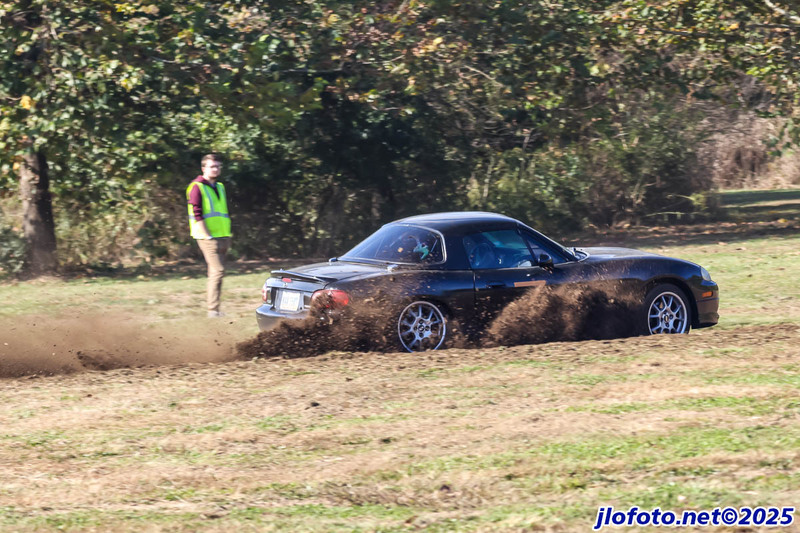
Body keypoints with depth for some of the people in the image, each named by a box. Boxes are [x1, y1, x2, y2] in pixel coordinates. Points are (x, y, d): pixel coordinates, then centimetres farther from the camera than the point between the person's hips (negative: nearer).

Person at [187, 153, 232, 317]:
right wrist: (208, 236, -17)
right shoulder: (197, 187, -7)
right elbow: (196, 215, -13)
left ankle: (213, 308, 13)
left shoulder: (220, 187, 19)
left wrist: (227, 236, 17)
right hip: (208, 237, -8)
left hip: (222, 237, 8)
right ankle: (213, 309, -15)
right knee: (217, 270, -15)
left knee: (216, 272, 9)